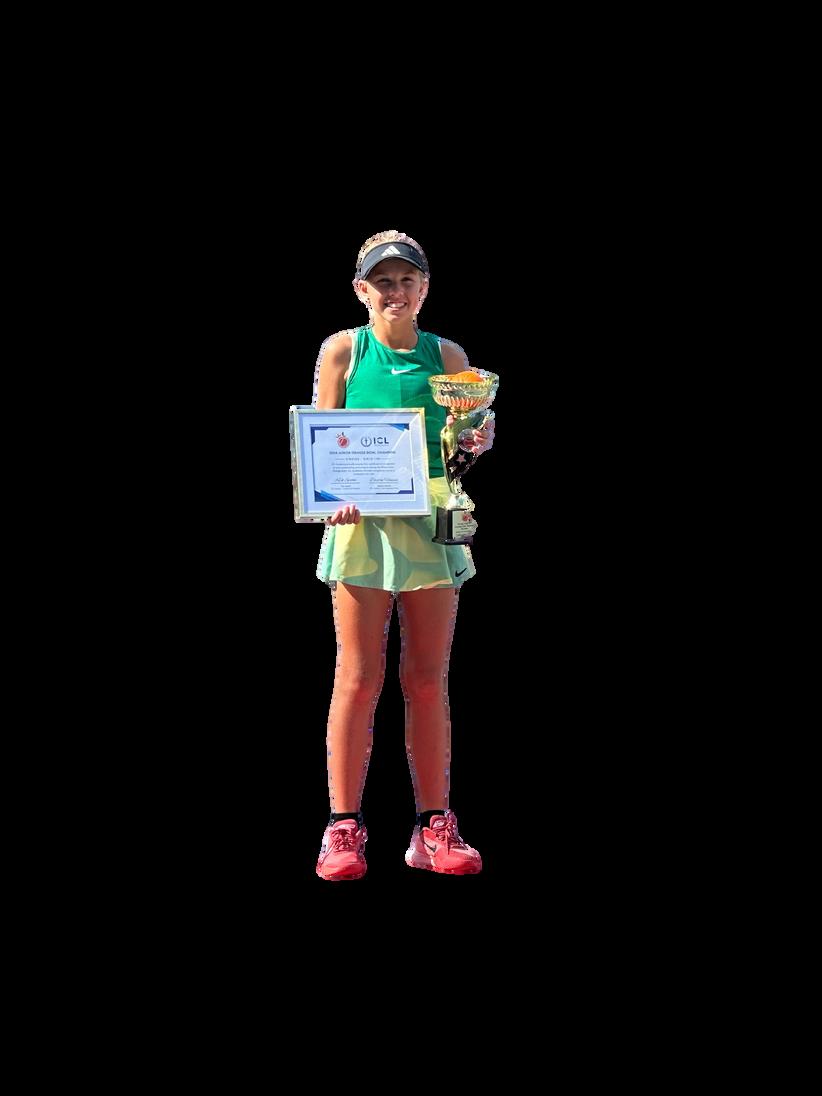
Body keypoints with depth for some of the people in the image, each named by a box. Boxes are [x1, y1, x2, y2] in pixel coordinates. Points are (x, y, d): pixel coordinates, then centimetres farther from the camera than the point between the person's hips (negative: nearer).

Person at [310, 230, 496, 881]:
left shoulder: (448, 355, 9)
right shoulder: (344, 350, 4)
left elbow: (470, 436, 12)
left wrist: (479, 440, -11)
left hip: (432, 521, 2)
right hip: (361, 520, -2)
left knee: (429, 679, 6)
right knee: (359, 678, -2)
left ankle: (434, 827, 13)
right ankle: (345, 827, 6)